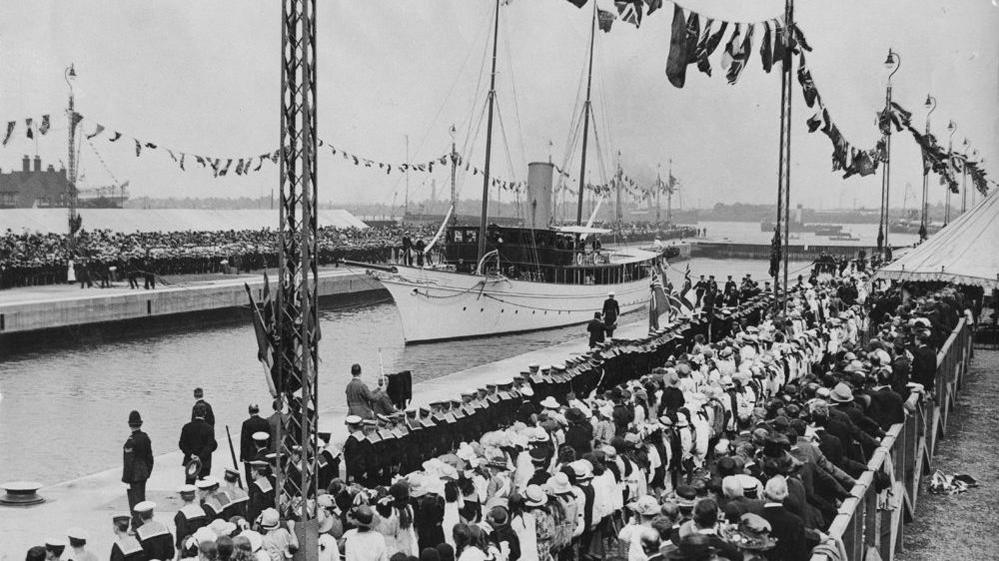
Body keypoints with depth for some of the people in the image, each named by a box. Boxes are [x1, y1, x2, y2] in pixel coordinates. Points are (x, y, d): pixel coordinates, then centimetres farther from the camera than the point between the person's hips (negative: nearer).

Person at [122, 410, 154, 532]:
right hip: (144, 474, 7)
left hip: (134, 476, -7)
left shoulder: (131, 441, -20)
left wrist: (126, 479, -14)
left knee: (134, 500, 0)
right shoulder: (145, 437, 2)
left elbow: (128, 462, -19)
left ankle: (136, 527, 5)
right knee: (141, 498, 18)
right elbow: (149, 457, 10)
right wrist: (148, 472, 20)